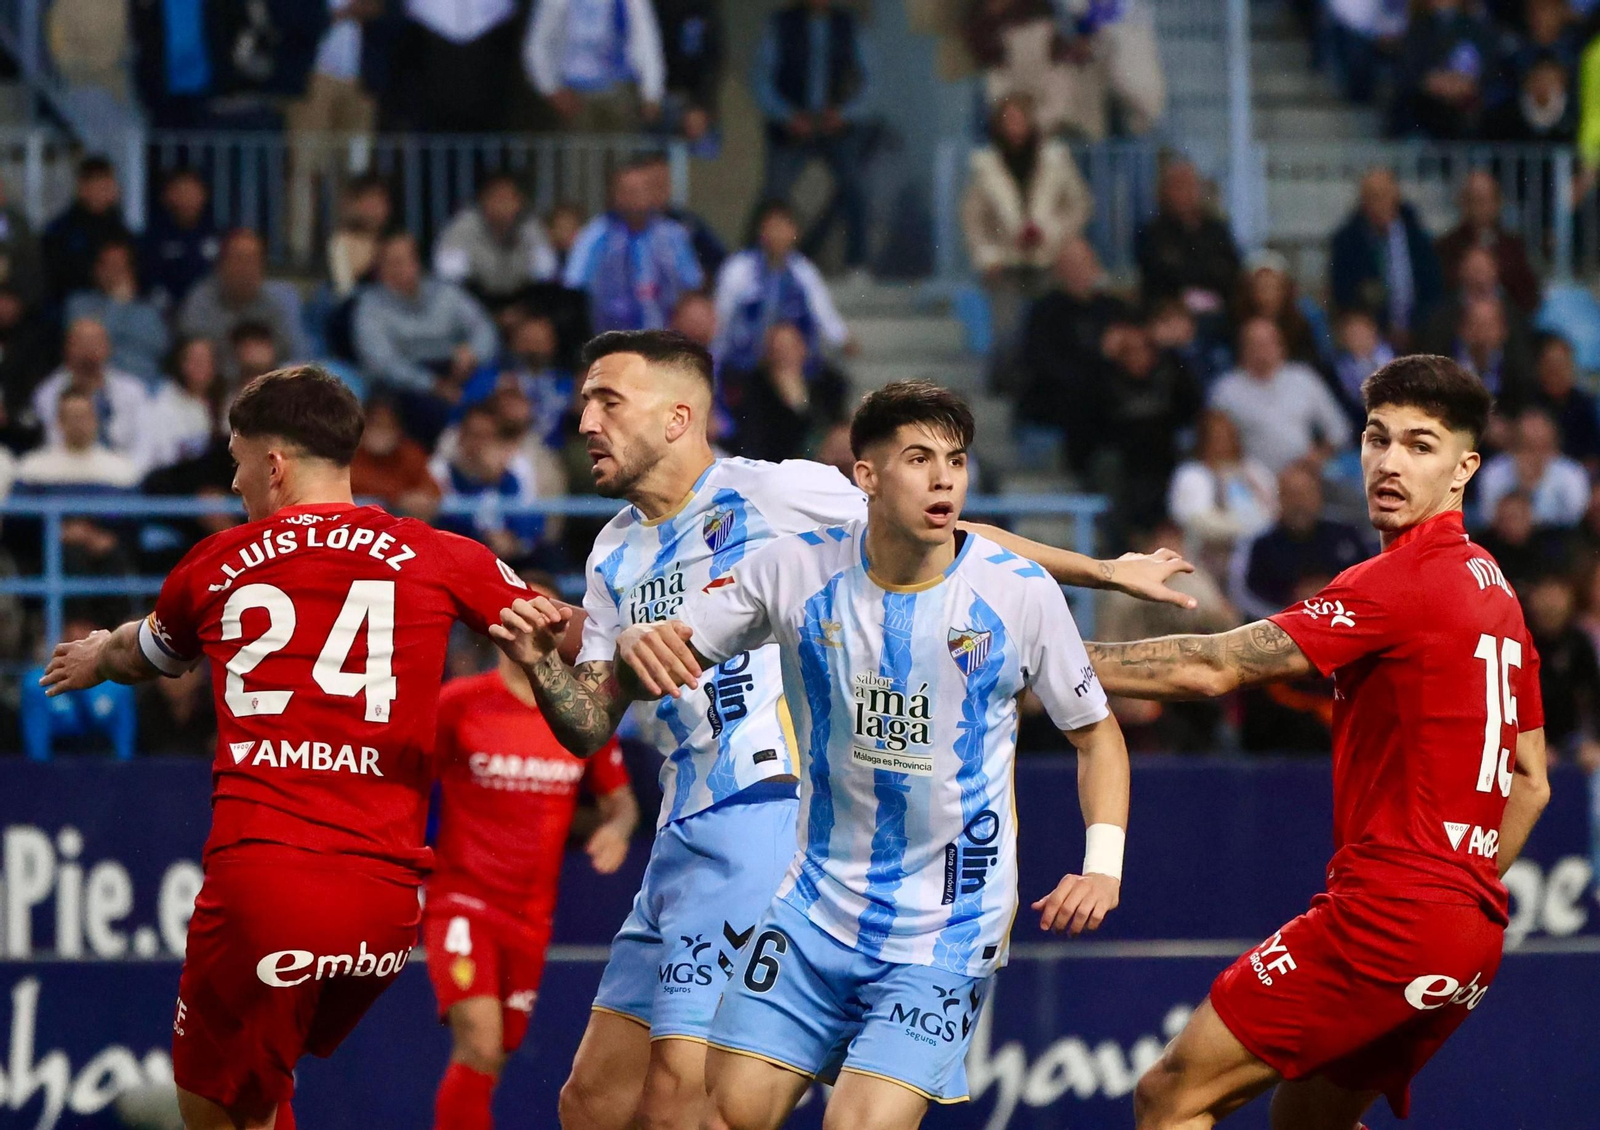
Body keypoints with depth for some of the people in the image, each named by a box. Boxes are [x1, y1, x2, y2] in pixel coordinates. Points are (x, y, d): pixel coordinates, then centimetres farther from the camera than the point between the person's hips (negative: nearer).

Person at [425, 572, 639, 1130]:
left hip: (530, 917, 5)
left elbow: (618, 797, 14)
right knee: (479, 1044, -24)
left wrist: (617, 827, -9)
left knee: (489, 1062, 9)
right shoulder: (460, 703, -6)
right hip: (462, 901, -5)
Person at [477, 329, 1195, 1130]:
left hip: (774, 816, -8)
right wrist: (540, 664, -5)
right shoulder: (617, 554, 16)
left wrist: (1104, 573, 8)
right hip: (688, 829, 8)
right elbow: (589, 727, 17)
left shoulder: (773, 494, -4)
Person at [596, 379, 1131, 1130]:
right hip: (818, 904, 3)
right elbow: (672, 651, 2)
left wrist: (1103, 863, -12)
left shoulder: (1020, 594, -9)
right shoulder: (796, 570, -6)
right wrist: (640, 644, -23)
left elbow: (1096, 735, 3)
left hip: (946, 928, -3)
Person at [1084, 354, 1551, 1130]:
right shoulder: (1494, 591, 15)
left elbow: (1212, 670, -15)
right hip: (1472, 931, 9)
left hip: (1388, 915, -9)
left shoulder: (1402, 582, -13)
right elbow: (1531, 784, 22)